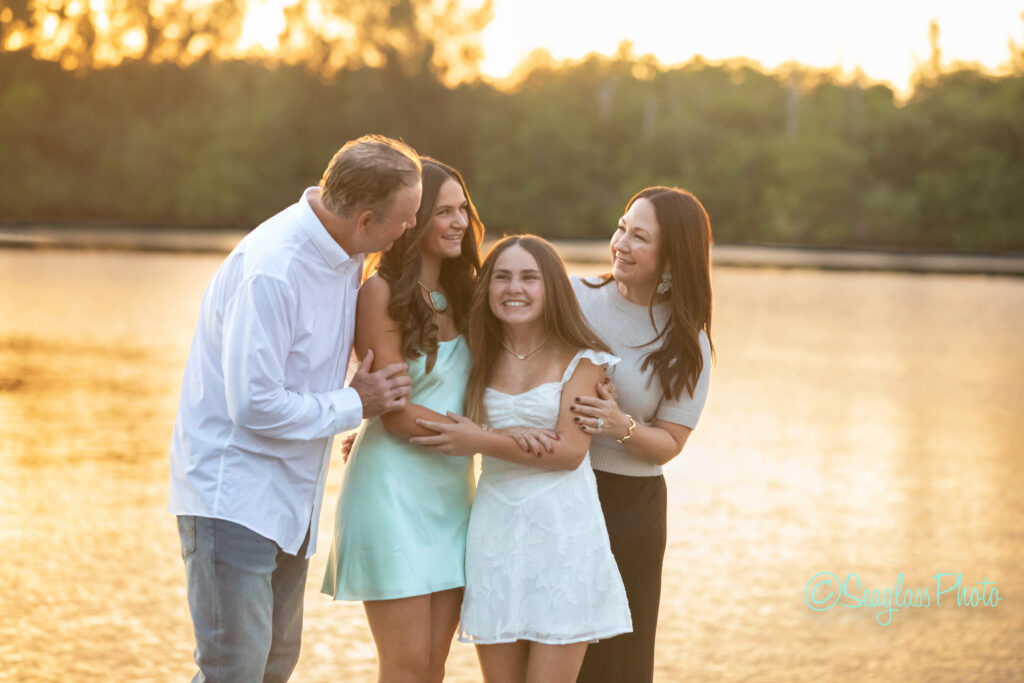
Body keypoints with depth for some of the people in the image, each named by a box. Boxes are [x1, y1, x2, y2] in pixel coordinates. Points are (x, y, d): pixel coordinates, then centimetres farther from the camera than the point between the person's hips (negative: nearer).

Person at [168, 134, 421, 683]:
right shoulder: (271, 269, -25)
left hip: (289, 494, 9)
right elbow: (254, 404, -25)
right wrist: (354, 405, -14)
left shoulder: (343, 252, 3)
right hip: (232, 489, -9)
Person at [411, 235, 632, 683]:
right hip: (495, 531, 4)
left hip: (561, 531, -4)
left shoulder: (581, 358, 0)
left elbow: (571, 450, -9)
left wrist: (482, 441, -12)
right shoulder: (482, 358, 11)